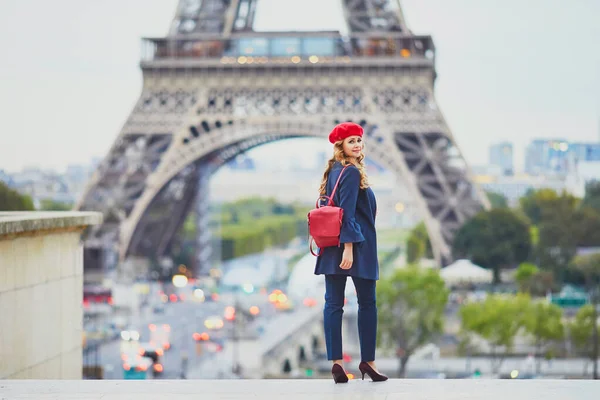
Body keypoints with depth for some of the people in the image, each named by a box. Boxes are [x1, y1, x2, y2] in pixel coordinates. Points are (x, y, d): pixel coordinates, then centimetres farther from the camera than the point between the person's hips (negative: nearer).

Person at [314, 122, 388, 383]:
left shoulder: (333, 171, 14)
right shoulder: (352, 172, -12)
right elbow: (347, 213, -20)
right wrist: (349, 247, -24)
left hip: (331, 245, 8)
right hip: (357, 244, -8)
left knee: (333, 303, 0)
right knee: (367, 303, 4)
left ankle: (336, 362, -3)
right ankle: (367, 361, 8)